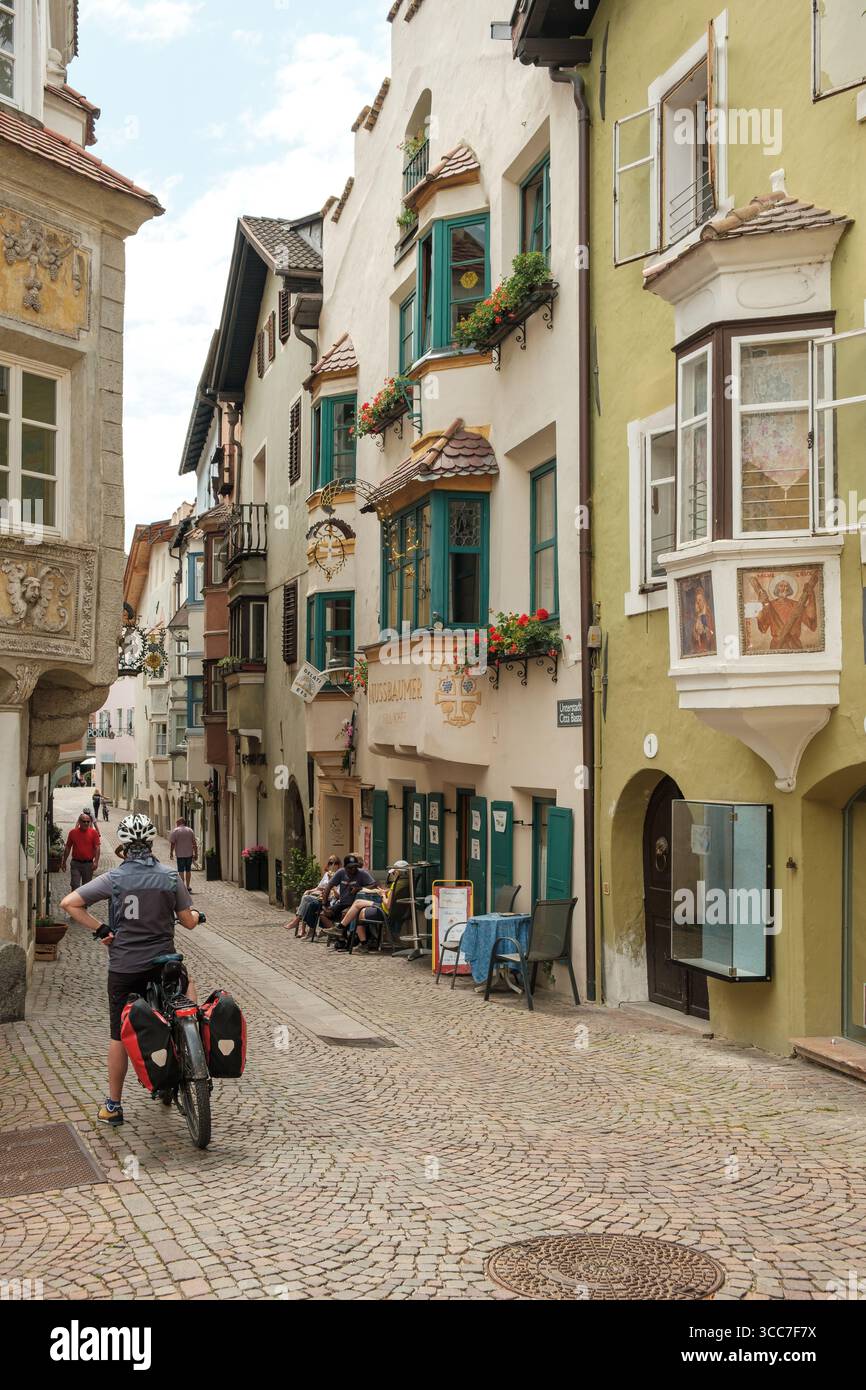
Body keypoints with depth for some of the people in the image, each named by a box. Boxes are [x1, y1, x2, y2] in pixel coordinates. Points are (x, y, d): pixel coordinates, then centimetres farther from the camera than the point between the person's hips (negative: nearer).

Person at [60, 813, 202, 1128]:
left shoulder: (114, 878, -7)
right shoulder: (171, 878, -5)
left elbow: (68, 903, -12)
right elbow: (188, 922, 1)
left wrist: (100, 930, -4)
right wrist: (197, 914, 24)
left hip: (123, 967, 0)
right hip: (162, 961, 0)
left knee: (119, 1035, 10)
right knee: (187, 984, 33)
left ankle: (113, 1105, 16)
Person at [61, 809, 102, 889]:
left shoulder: (94, 833, -2)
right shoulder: (73, 832, 1)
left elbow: (97, 848, -4)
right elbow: (67, 847, 9)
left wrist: (96, 861, -15)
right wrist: (64, 862, 10)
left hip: (88, 864, 0)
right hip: (76, 863, 0)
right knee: (75, 885, -6)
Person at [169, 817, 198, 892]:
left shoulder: (175, 831, -7)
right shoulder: (189, 830, 4)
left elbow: (172, 843, -10)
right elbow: (194, 843, 4)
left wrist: (172, 853, 1)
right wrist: (196, 854, 9)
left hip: (180, 854, -4)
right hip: (189, 854, 4)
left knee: (181, 871, 2)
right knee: (188, 870, 14)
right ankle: (188, 886, 20)